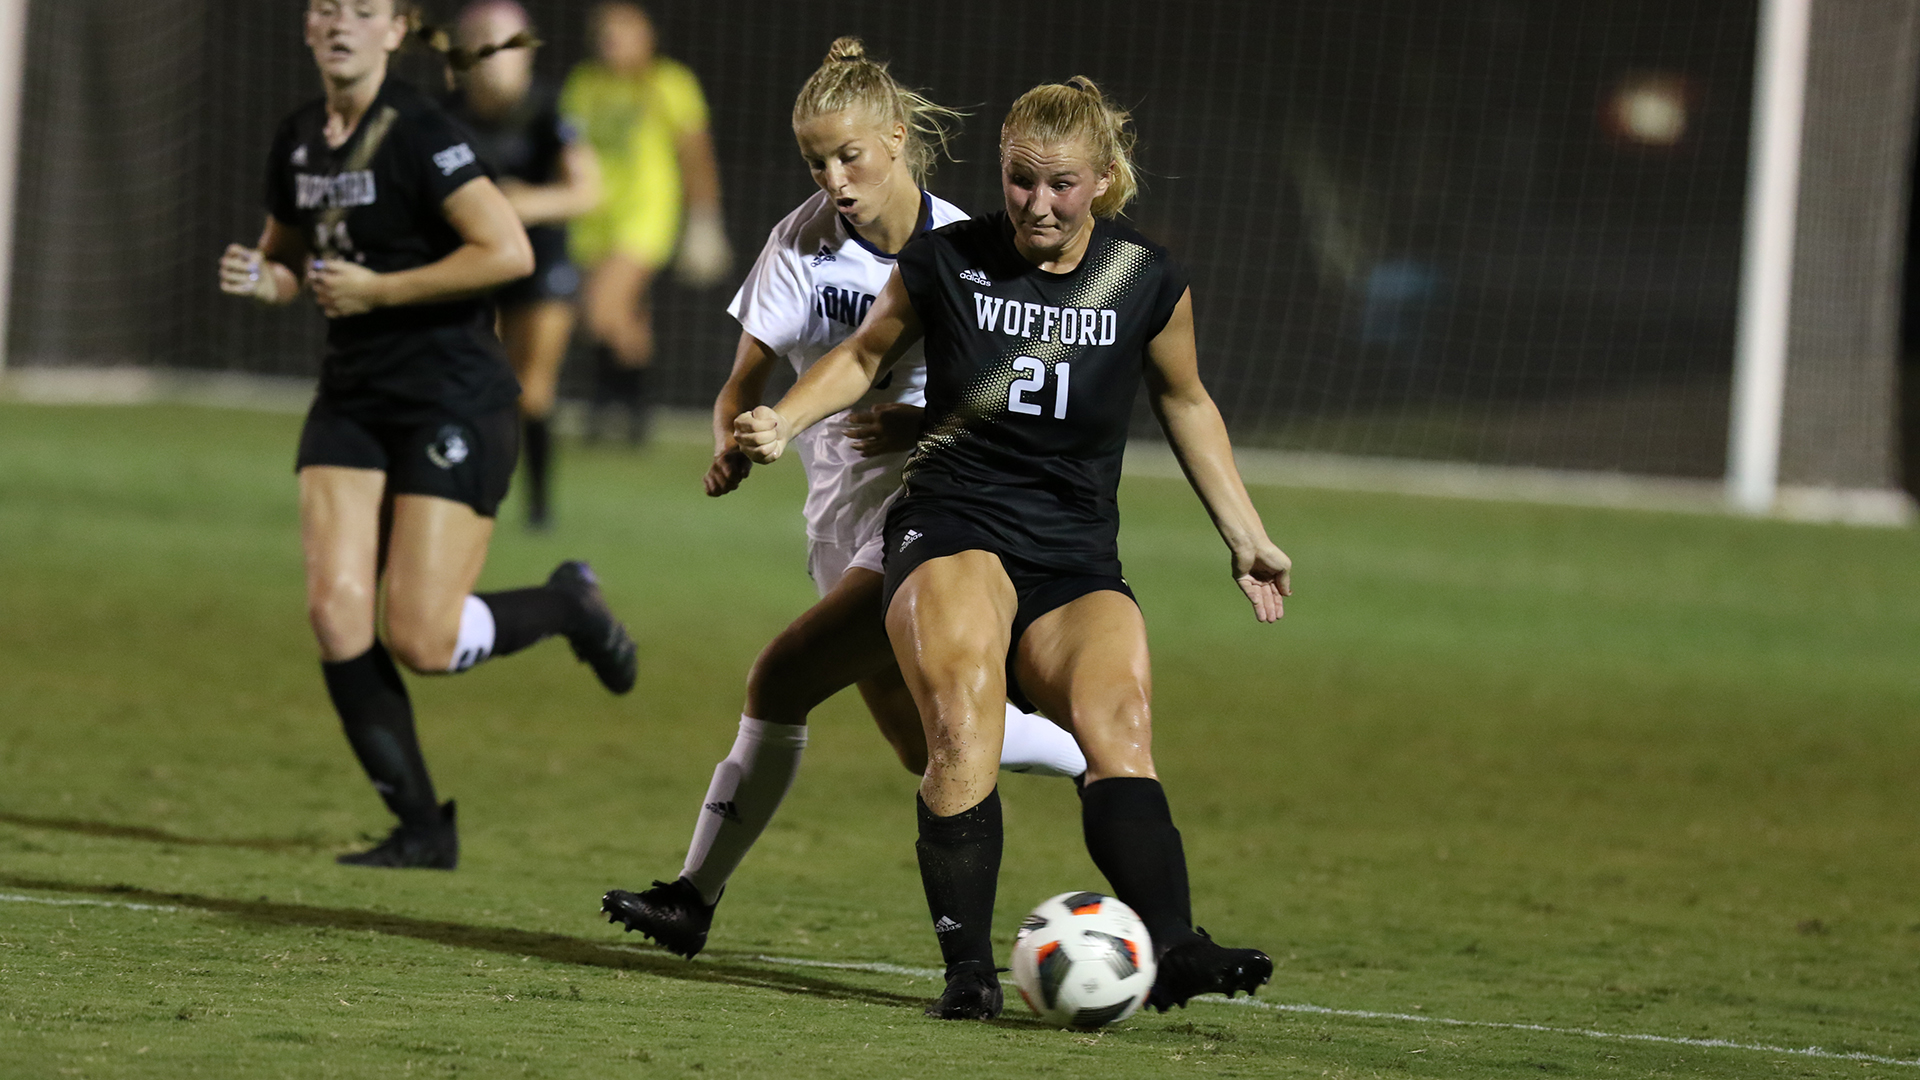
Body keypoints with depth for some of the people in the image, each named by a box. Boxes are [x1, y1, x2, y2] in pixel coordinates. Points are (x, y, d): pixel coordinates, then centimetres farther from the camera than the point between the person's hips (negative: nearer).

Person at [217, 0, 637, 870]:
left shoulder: (418, 134, -14)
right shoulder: (299, 141, 8)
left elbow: (508, 251, -22)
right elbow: (289, 258, 23)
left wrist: (377, 290, -18)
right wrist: (260, 277, -1)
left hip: (454, 402, -7)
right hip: (351, 401, 7)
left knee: (421, 642, -10)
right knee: (335, 609, -9)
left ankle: (569, 605, 21)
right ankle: (422, 830, 2)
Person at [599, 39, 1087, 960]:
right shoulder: (805, 239, -1)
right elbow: (745, 380, -3)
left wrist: (928, 423, -23)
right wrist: (732, 442, -25)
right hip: (843, 515, 6)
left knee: (780, 679, -19)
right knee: (928, 751, 12)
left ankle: (696, 895, -7)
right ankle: (1105, 765, 33)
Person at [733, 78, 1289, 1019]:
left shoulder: (1148, 281, 1)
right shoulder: (945, 264, -2)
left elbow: (1185, 404, 19)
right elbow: (866, 354, 17)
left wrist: (1246, 538, 21)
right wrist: (781, 423, 1)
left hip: (1078, 562, 2)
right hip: (953, 531, -2)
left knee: (1118, 723, -25)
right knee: (962, 718, -30)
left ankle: (1170, 948, -38)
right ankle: (968, 969, -31)